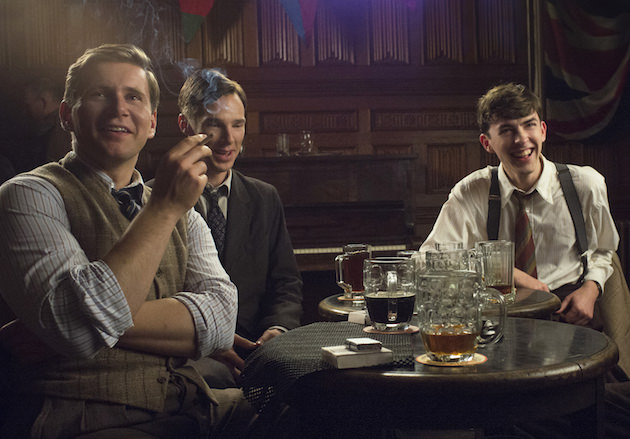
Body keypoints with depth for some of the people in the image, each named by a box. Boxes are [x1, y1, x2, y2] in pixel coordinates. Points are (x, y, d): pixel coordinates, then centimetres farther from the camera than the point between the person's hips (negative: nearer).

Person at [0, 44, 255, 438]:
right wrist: (164, 208, -16)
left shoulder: (184, 215, 17)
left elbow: (220, 321, 2)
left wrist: (111, 320, -13)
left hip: (187, 406, 6)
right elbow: (77, 328, -17)